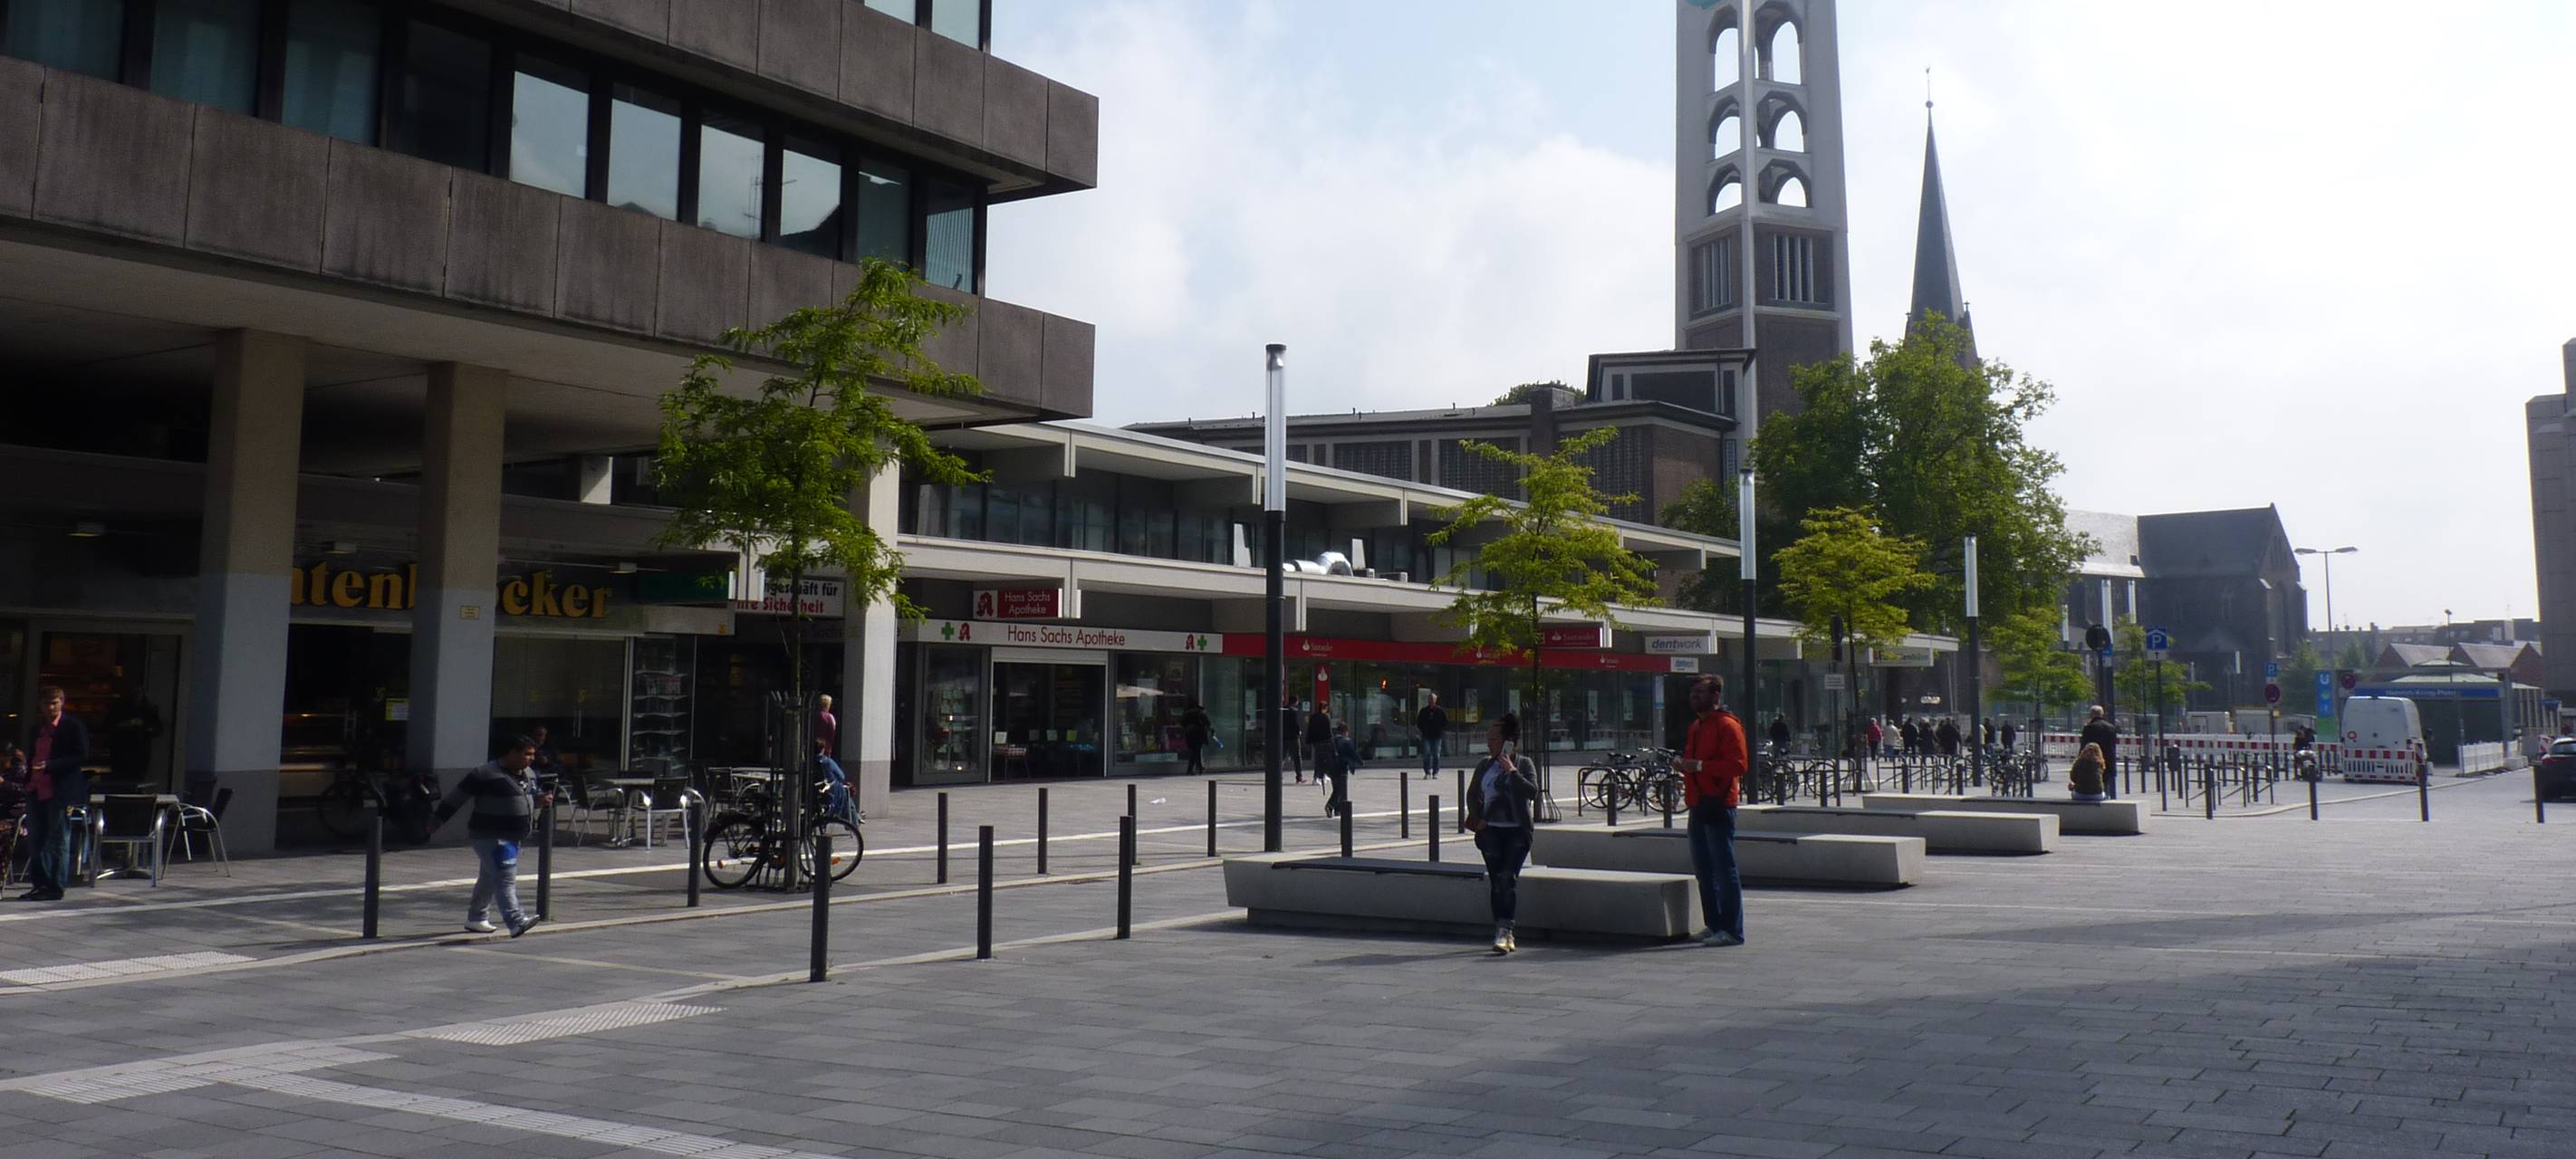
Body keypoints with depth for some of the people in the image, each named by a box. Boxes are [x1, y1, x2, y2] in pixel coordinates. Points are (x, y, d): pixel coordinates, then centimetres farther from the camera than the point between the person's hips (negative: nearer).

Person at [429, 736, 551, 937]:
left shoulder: (527, 775, 10)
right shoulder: (487, 774, -16)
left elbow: (530, 796, 27)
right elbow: (457, 796, -10)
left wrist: (540, 800, 3)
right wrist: (437, 820, -6)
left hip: (512, 837, 9)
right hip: (491, 837, -9)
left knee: (490, 879, 20)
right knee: (505, 879, -17)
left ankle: (477, 919, 33)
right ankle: (517, 922, -25)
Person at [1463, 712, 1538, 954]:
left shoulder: (1524, 764, -1)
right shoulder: (1484, 765, 11)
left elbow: (1532, 792, -15)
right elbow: (1472, 794, 19)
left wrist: (1512, 771, -17)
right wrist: (1477, 820, 6)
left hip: (1516, 831, -4)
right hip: (1491, 831, 4)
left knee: (1508, 879, -15)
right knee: (1496, 882, 3)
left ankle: (1504, 931, -16)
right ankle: (1505, 934, 11)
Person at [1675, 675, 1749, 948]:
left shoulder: (1727, 725, -9)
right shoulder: (1696, 726, 21)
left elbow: (1737, 764, -18)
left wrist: (1698, 765, -21)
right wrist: (1682, 764, 9)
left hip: (1718, 804, -10)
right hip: (1698, 804, 10)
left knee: (1724, 868, -7)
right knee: (1703, 869, 12)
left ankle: (1732, 930, -5)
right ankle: (1714, 925, 20)